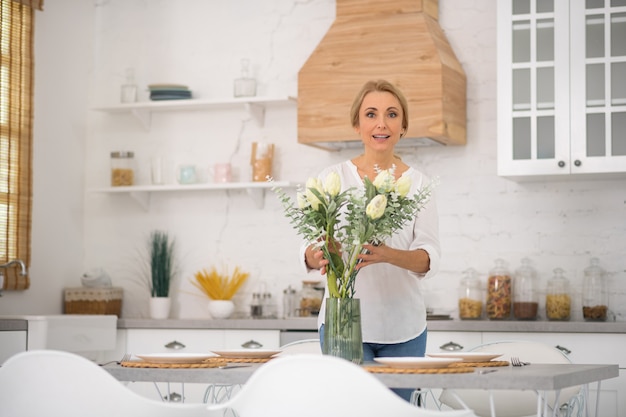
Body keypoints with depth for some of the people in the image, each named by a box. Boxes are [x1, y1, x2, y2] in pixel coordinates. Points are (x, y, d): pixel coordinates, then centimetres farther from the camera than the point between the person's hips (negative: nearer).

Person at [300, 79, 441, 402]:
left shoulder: (418, 183, 4)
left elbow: (430, 258, -7)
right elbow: (309, 248, -2)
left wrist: (388, 255, -29)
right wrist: (316, 256, -28)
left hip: (403, 326, 2)